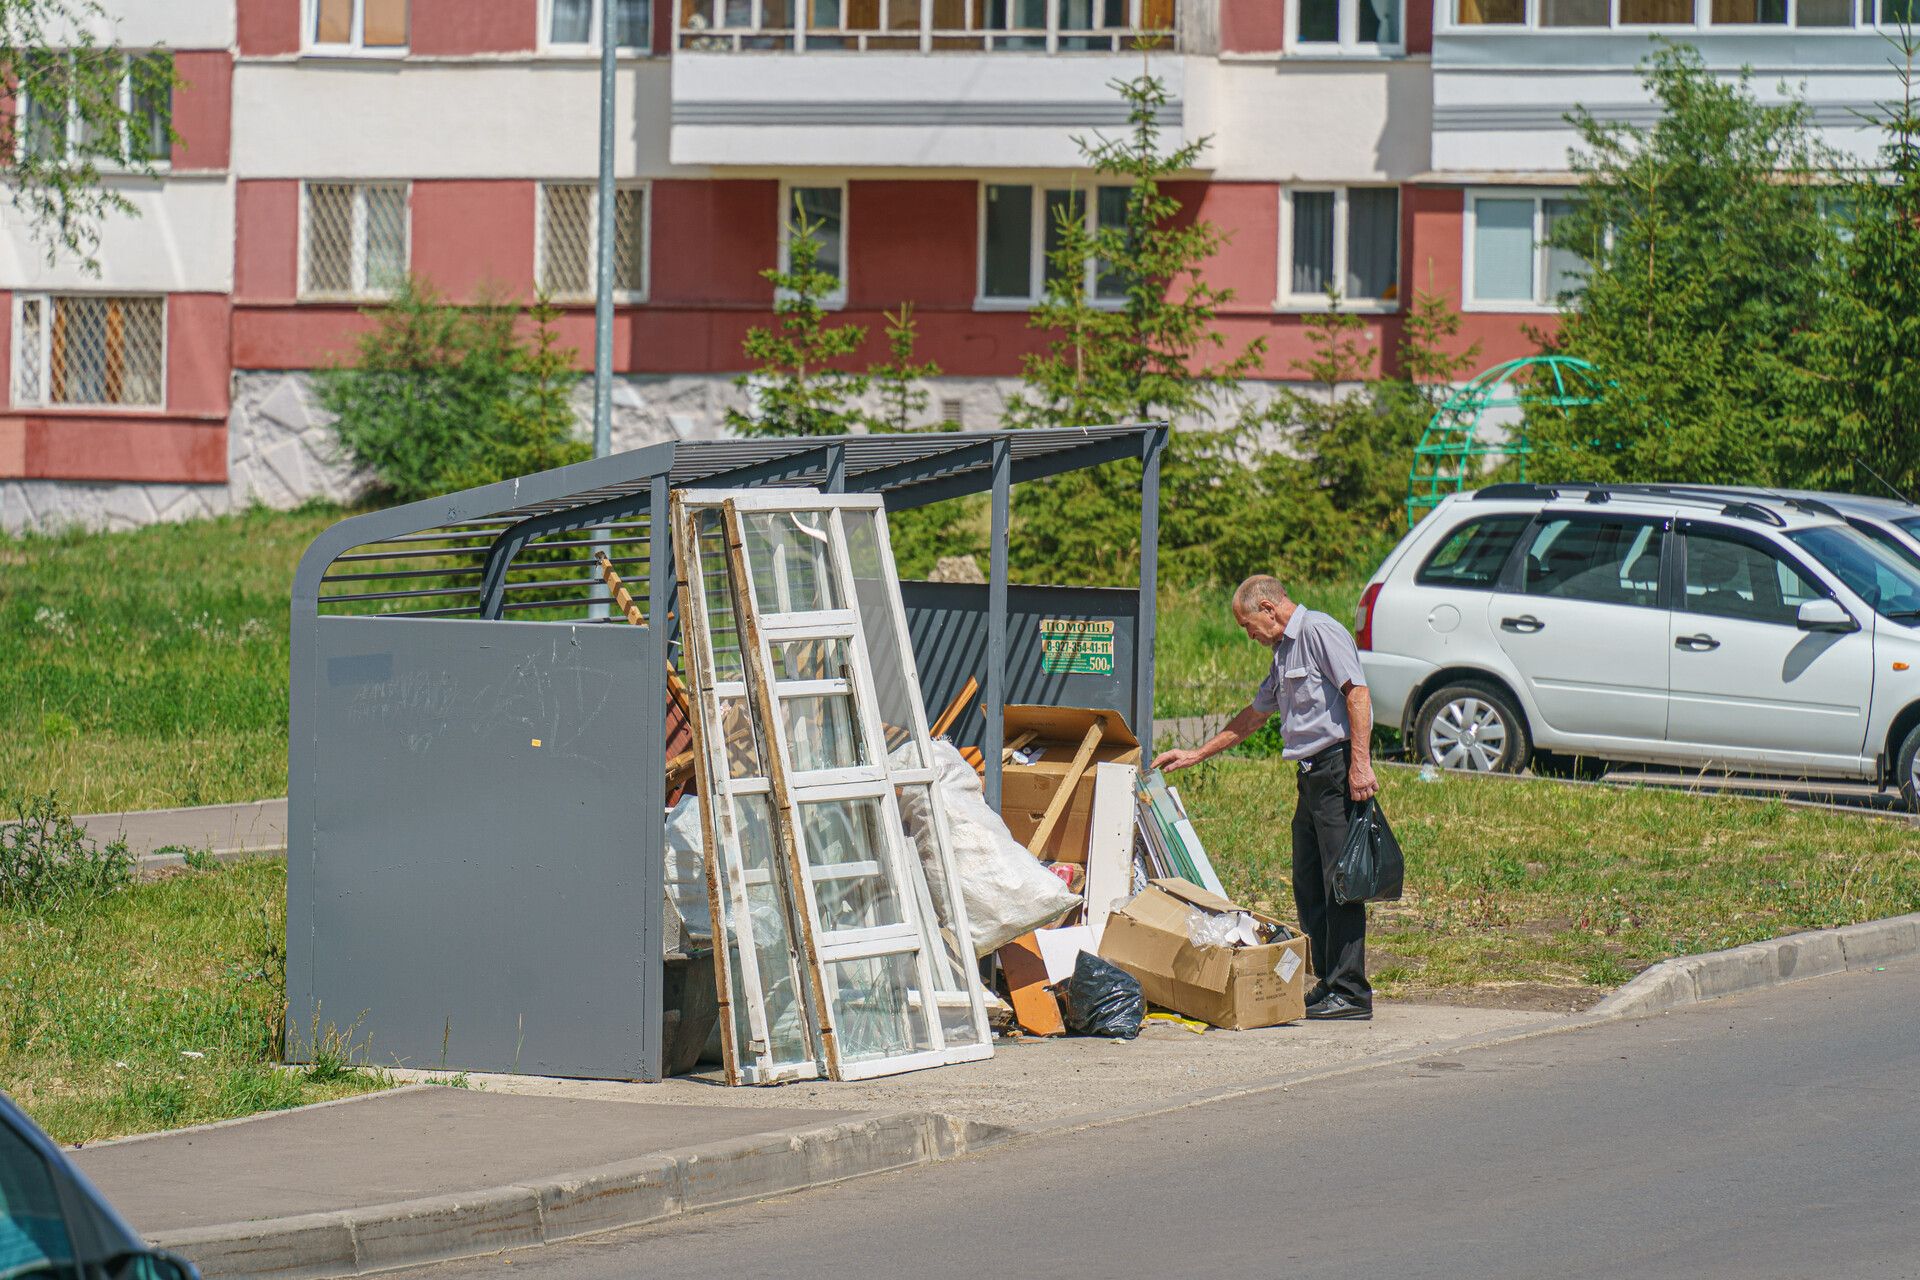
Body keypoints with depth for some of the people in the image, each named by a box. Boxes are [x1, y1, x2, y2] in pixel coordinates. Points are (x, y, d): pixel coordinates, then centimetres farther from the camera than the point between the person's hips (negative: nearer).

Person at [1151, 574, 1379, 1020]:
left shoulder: (1320, 632, -8)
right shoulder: (1284, 652, 23)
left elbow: (1357, 692, -18)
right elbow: (1254, 715, 33)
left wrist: (1360, 763, -24)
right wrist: (1196, 755, 35)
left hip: (1338, 763, -10)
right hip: (1312, 774, 10)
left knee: (1340, 882, -10)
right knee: (1308, 884, 8)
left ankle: (1350, 992, -10)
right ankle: (1328, 985, 11)